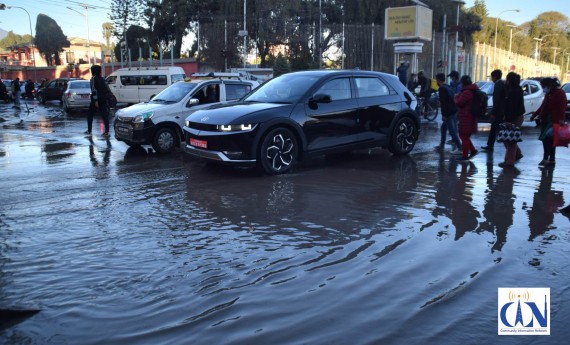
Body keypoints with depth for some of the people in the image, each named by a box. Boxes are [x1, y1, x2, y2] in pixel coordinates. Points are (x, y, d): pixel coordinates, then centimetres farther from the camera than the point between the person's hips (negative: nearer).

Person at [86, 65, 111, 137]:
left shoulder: (94, 78, -8)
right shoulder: (101, 79, 14)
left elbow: (94, 90, -17)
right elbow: (107, 89, 17)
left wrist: (96, 100, -20)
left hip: (96, 100, -6)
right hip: (103, 100, 6)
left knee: (90, 115, 9)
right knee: (104, 115, 1)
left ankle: (89, 131, 13)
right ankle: (107, 131, -7)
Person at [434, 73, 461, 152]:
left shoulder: (442, 88, -13)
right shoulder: (448, 87, 16)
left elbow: (443, 102, -20)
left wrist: (444, 114, -19)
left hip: (449, 113, -10)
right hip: (454, 111, 10)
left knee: (452, 130, -8)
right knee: (443, 128, 20)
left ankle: (459, 146, -10)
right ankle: (442, 144, 28)